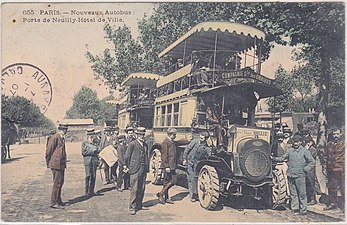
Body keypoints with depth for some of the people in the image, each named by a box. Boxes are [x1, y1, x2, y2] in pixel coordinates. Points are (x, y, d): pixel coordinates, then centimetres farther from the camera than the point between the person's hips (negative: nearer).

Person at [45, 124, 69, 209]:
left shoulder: (62, 138, 15)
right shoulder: (54, 138, -14)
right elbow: (48, 151, -13)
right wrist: (48, 163, -7)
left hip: (62, 164, 9)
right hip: (56, 164, -9)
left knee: (60, 183, 15)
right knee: (57, 183, -4)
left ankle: (58, 201, 24)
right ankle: (54, 203, 3)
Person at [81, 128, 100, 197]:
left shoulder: (95, 143, 16)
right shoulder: (84, 143, 5)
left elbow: (98, 151, 8)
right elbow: (83, 152, -5)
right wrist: (92, 151, -6)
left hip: (94, 161, 4)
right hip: (88, 161, -4)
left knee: (93, 176, 4)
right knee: (88, 176, -8)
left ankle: (91, 191, 12)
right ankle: (86, 191, -2)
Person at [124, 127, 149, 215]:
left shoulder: (145, 145, 14)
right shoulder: (132, 144, -6)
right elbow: (126, 157, -4)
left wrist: (147, 167, 12)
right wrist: (129, 167, 0)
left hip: (143, 170, 6)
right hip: (135, 170, -6)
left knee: (141, 189, 9)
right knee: (134, 190, -3)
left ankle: (139, 205, 23)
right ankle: (132, 208, 5)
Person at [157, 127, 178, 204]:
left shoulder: (171, 142, 16)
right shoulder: (166, 142, -13)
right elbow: (164, 155, -18)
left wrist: (174, 165, 20)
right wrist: (167, 166, -20)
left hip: (172, 166, 9)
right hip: (168, 166, -9)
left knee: (167, 182, 12)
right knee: (173, 180, -9)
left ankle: (166, 198, 18)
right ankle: (161, 194, -1)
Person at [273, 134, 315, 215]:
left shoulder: (304, 151, 0)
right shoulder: (290, 150, 9)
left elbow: (312, 162, 2)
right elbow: (282, 158, 17)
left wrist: (305, 169, -4)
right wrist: (274, 158, 6)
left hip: (300, 176, -3)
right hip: (290, 175, 4)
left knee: (302, 193, -1)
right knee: (293, 193, 10)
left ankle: (303, 210, 9)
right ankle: (295, 209, 19)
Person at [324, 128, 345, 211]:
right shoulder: (329, 144, 12)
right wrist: (327, 168, 15)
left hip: (341, 170, -5)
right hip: (331, 170, 5)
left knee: (343, 188, -1)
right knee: (331, 187, 12)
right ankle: (332, 203, 24)